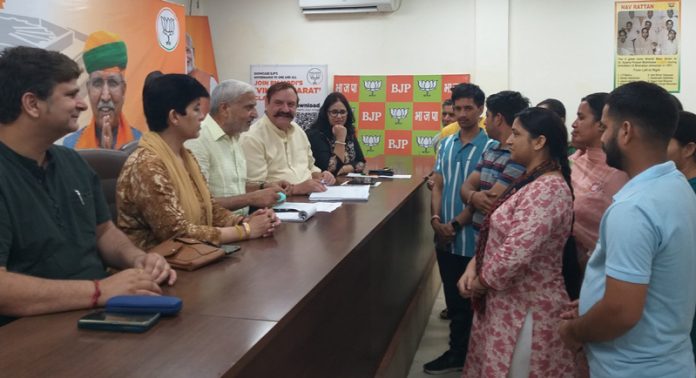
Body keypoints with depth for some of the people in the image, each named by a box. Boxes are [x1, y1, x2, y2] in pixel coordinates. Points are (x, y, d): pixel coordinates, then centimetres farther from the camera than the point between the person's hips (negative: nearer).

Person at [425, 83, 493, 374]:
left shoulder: (490, 148, -9)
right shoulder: (445, 144, 8)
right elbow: (437, 186, 8)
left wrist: (456, 225, -13)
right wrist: (436, 220, -6)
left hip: (471, 238, -5)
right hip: (444, 237, 5)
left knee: (465, 300, 8)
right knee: (452, 298, 15)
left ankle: (458, 354, 21)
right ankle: (463, 349, 30)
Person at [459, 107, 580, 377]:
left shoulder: (548, 190, -24)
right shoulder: (532, 182, 10)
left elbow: (516, 254, -30)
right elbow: (500, 235, 14)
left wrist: (482, 281, -13)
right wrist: (474, 268, -1)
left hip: (526, 311, -10)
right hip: (509, 303, 10)